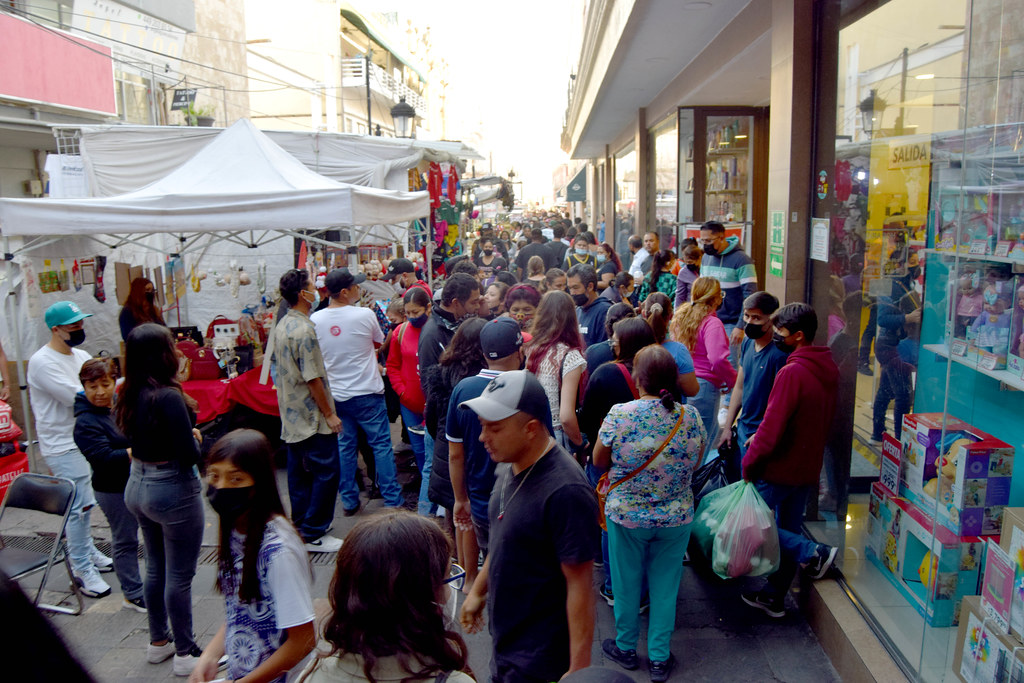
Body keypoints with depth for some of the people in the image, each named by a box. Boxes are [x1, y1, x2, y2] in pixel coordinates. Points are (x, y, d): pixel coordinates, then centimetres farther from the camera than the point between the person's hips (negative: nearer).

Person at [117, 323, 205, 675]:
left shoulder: (130, 394, -1)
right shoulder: (168, 396, -24)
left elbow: (136, 435, 10)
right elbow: (190, 455, -23)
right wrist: (195, 438, -3)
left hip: (138, 485, 8)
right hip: (173, 490, -8)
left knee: (156, 569, 22)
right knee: (180, 576, 6)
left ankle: (158, 641, 38)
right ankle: (186, 654, 19)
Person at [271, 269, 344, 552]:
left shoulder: (282, 324, 9)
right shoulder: (304, 329, -21)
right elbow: (313, 378, -21)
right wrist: (329, 414, -14)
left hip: (291, 416, 10)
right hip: (312, 416, -10)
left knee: (299, 472, 15)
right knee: (327, 472, -1)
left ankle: (300, 529, 24)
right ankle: (314, 535, 4)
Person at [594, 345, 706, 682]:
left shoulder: (619, 415, -19)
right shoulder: (690, 417, -10)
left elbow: (599, 460, -5)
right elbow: (695, 463, 4)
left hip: (626, 515, -2)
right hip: (677, 518, 2)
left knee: (626, 583, 17)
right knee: (665, 585, 16)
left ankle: (626, 648, 35)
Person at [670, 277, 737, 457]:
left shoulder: (681, 317, 8)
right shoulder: (711, 323, -17)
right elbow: (717, 359, -27)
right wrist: (733, 381, -11)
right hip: (704, 385, -8)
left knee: (713, 432, 25)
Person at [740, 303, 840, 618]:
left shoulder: (792, 372, -23)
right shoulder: (828, 370, 5)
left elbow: (772, 426, -24)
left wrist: (750, 462, -11)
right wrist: (760, 437, 13)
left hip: (780, 468, -9)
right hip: (808, 469, 9)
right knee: (788, 531, 17)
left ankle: (814, 552, -2)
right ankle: (774, 597, 27)